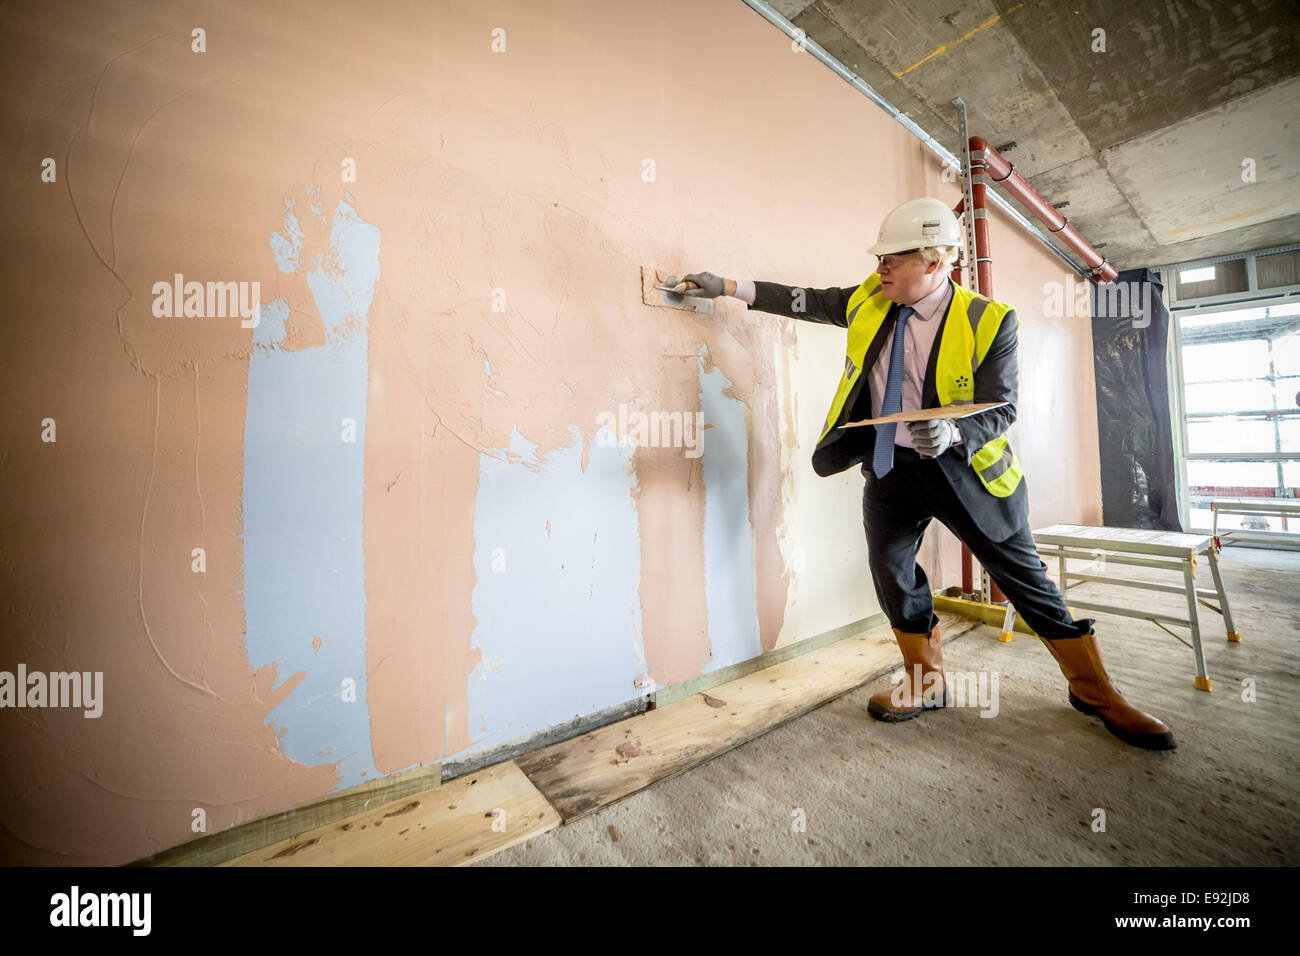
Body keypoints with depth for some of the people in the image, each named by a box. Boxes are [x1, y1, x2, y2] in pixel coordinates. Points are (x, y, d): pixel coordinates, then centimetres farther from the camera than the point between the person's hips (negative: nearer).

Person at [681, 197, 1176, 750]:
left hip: (962, 467, -4)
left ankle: (1095, 693, 31)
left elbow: (1000, 408, -10)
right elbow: (806, 301, 9)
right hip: (889, 467, 4)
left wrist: (953, 434, -32)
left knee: (1022, 574, 7)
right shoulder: (870, 301, 1)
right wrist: (727, 288, 8)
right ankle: (927, 684, 31)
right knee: (892, 574, 8)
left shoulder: (989, 321, -11)